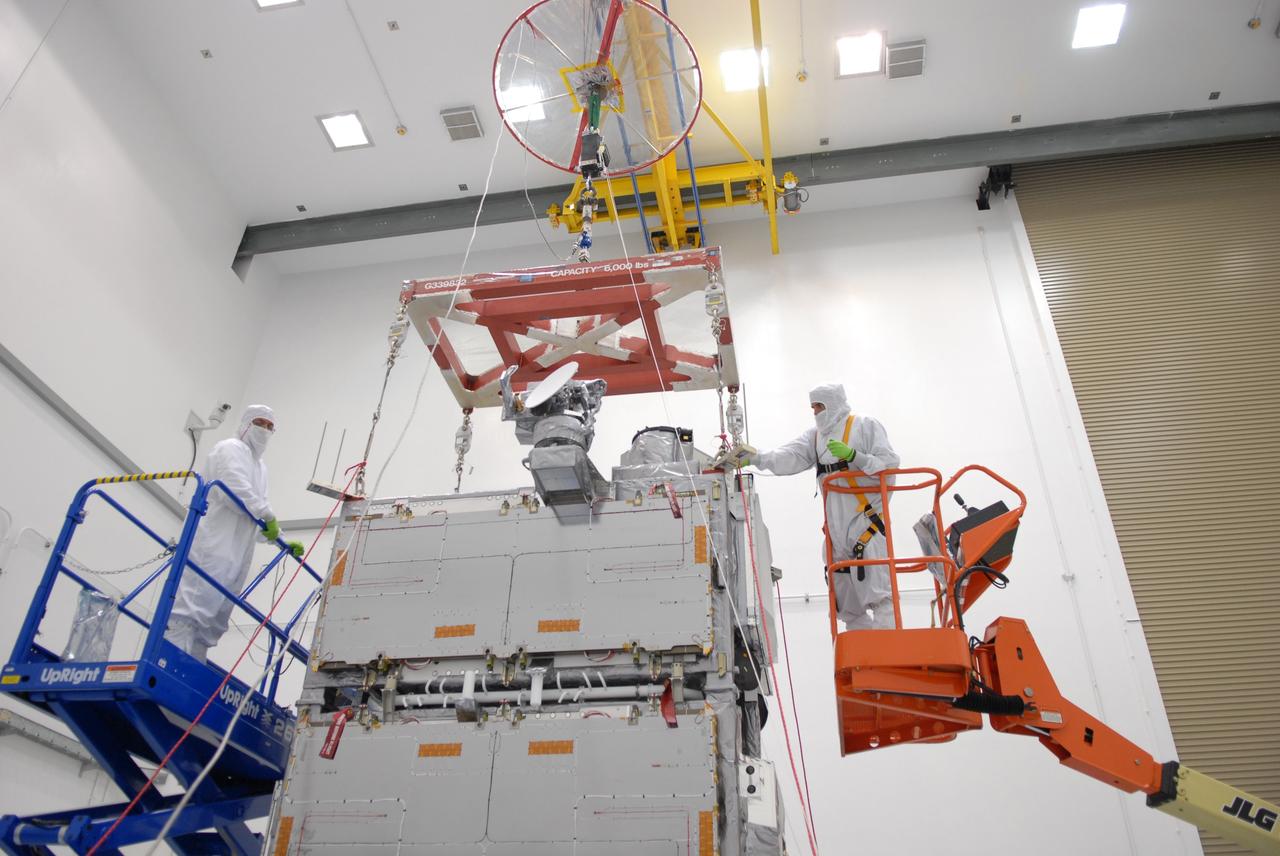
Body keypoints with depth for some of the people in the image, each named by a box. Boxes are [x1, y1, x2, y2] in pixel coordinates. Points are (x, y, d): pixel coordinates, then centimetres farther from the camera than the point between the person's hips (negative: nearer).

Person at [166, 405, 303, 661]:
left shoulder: (260, 467, 30)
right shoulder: (231, 448, 2)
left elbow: (260, 511, 28)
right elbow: (234, 489, -15)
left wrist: (285, 542, 18)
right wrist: (267, 515, -11)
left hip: (236, 553, 10)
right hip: (214, 545, -10)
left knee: (214, 622, 4)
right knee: (192, 609, -19)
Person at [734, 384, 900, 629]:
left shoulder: (865, 426, 1)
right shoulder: (815, 435, 18)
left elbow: (889, 464, -7)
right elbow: (789, 457, 2)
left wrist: (853, 455, -18)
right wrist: (756, 457, -11)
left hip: (867, 522, -7)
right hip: (837, 531, 7)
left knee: (878, 595, -13)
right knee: (847, 604, 9)